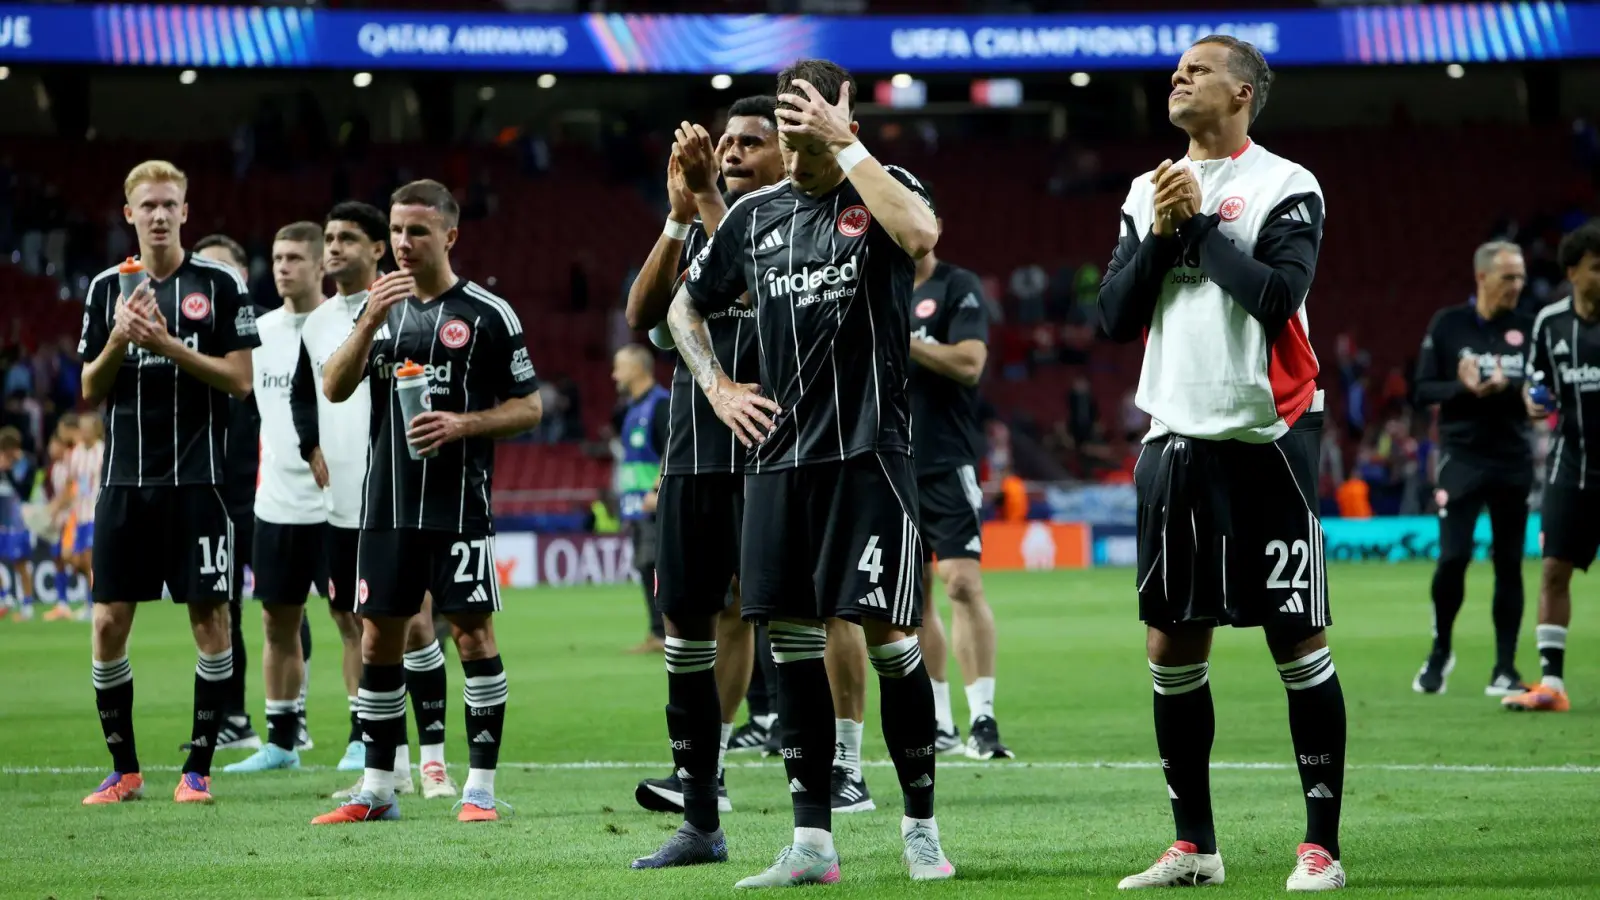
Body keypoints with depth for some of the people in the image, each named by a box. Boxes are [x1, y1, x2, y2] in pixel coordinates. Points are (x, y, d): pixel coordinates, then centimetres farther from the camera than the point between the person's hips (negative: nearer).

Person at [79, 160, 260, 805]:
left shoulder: (220, 284, 0)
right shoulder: (107, 288, 9)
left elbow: (239, 379, -5)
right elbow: (90, 391, 8)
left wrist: (169, 345, -16)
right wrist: (118, 341, -11)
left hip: (196, 479, -3)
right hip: (125, 480, 3)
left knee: (209, 618, -2)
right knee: (109, 623, -1)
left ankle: (198, 768, 6)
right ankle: (124, 770, 11)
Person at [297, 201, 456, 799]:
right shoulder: (316, 323, 13)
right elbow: (301, 392, 26)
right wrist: (312, 447, 11)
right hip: (341, 503, 7)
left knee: (414, 624, -9)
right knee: (355, 626, 8)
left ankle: (433, 759, -5)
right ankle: (391, 764, 15)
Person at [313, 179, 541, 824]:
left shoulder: (487, 314, -1)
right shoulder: (381, 307, 11)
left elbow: (528, 408, 1)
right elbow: (334, 389, -1)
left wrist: (462, 424, -15)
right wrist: (371, 320, -14)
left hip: (459, 504, -4)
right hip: (388, 504, 4)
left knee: (473, 632, -5)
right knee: (379, 638, 5)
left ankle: (481, 788, 0)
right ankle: (376, 790, 12)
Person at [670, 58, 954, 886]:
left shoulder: (883, 193, -2)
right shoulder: (756, 215, 11)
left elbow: (920, 235, -27)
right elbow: (686, 305, 25)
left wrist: (844, 145, -22)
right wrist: (717, 388, 10)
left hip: (868, 452, -5)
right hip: (778, 454, 5)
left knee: (886, 634, -7)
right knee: (790, 640, 3)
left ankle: (921, 825, 6)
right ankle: (811, 841, 7)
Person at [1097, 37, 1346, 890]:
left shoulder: (1284, 187, -5)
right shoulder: (1147, 194, 13)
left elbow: (1275, 294, -19)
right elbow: (1115, 316, 7)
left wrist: (1198, 223, -11)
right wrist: (1160, 235, -5)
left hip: (1265, 439, -6)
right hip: (1176, 439, 6)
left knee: (1298, 641, -4)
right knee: (1172, 645, 6)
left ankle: (1322, 844, 1)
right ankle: (1193, 845, 15)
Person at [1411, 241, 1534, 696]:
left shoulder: (1527, 328, 5)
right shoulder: (1448, 325, 1)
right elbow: (1423, 390, 0)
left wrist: (1506, 386, -16)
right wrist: (1465, 388, -18)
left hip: (1513, 458, 2)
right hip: (1462, 455, -2)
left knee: (1509, 564, 3)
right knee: (1453, 557, -10)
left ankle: (1504, 670, 10)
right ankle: (1440, 652, 12)